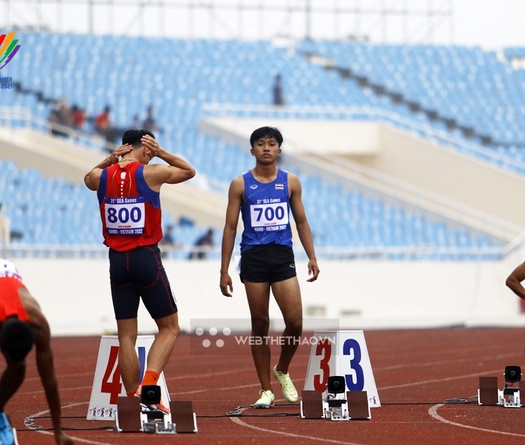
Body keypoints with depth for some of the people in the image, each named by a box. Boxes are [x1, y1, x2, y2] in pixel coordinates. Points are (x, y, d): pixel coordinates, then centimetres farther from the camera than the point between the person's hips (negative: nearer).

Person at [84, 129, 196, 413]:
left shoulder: (102, 176, 3)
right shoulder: (151, 173, -6)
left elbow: (89, 179, 30)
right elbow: (189, 171, 12)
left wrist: (109, 160, 15)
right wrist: (160, 152, 9)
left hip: (117, 260, 4)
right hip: (147, 258, -4)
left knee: (126, 335, 8)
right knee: (169, 328, 6)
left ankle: (134, 400, 7)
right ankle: (148, 386, -13)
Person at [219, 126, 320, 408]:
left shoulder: (290, 182, 7)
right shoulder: (241, 184, 2)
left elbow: (301, 222, 13)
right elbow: (230, 228, 4)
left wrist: (312, 257, 2)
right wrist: (224, 270, 0)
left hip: (282, 255, 1)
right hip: (253, 256, -1)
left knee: (295, 321, -9)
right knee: (260, 324, 2)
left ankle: (282, 371, 19)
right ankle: (266, 390, 11)